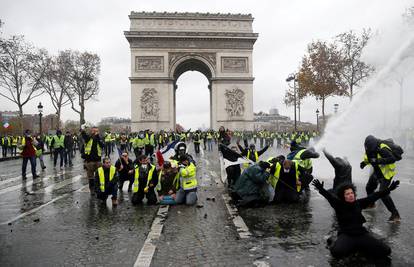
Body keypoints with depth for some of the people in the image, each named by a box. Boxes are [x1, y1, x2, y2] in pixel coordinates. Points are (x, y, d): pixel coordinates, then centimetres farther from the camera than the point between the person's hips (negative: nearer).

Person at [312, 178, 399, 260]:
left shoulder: (359, 203, 9)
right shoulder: (339, 204, -4)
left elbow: (374, 196, 11)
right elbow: (330, 196, -21)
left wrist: (389, 189, 10)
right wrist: (321, 189, -41)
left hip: (361, 234, 5)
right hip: (346, 235, -4)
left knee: (386, 251, -10)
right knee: (336, 252, -35)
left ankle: (360, 248, 11)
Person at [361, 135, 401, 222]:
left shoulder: (382, 149, -30)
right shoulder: (369, 149, -5)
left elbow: (392, 159, -38)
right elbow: (368, 158, 13)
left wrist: (379, 160, -44)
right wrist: (364, 162, -8)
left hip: (386, 173, -9)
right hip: (377, 172, 9)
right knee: (369, 188, 21)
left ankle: (395, 215, -11)